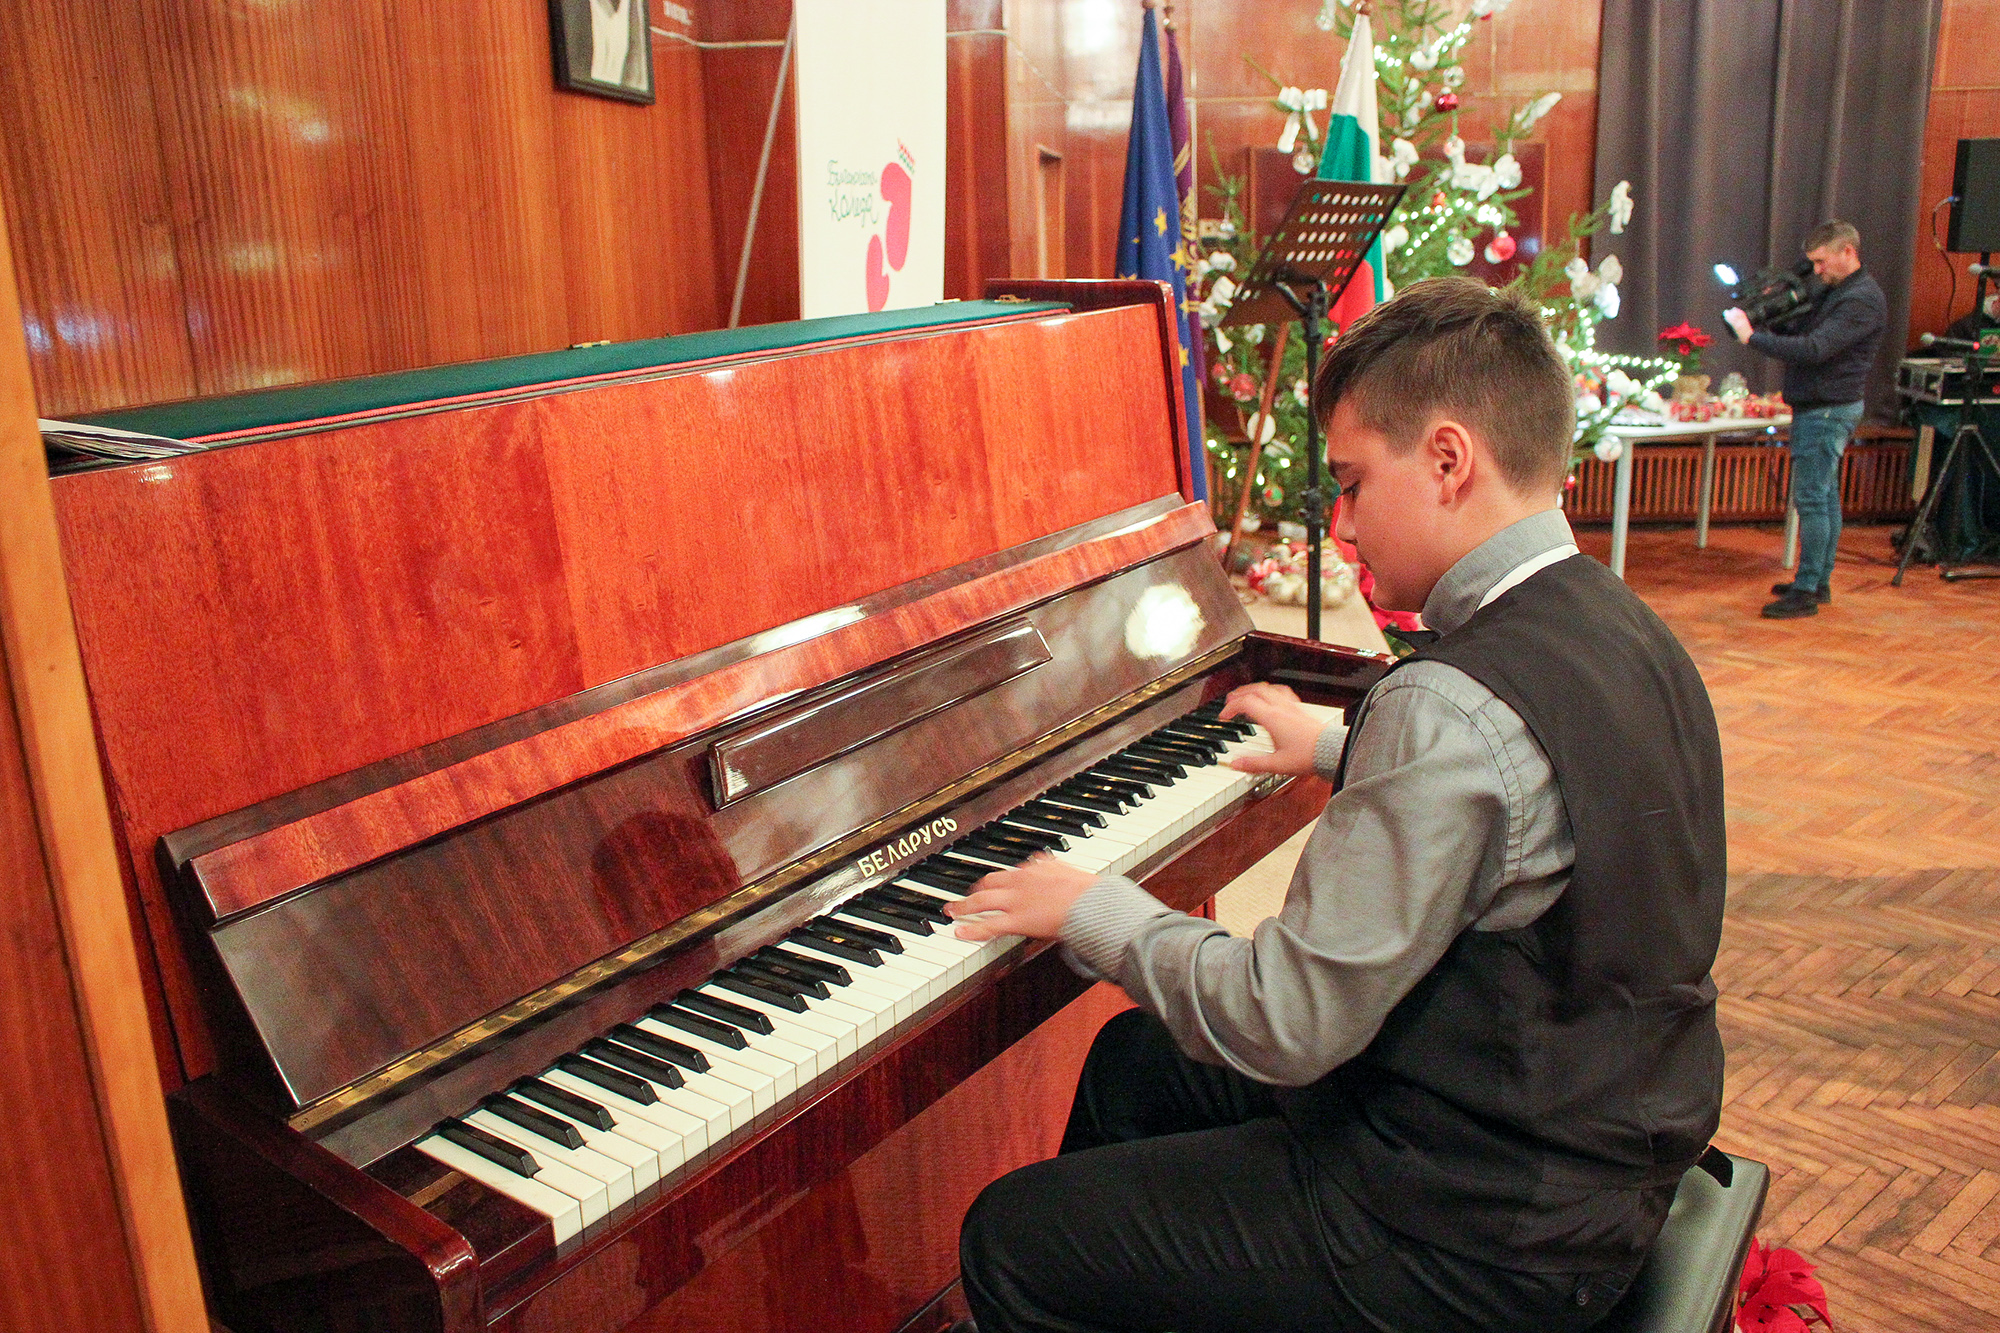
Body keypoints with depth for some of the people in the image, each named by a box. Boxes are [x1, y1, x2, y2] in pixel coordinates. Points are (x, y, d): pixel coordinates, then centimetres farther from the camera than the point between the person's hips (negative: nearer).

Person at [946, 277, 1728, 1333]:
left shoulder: (1456, 708, -31)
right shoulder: (1616, 626, 0)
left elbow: (1284, 1029, -27)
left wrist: (1094, 911, -12)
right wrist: (1342, 748, 31)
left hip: (1490, 1244, -10)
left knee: (1011, 1240, -2)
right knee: (1134, 1060, 22)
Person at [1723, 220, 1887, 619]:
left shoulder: (1862, 299, -17)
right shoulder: (1835, 291, 15)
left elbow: (1814, 349, -27)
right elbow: (1804, 336, 17)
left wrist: (1752, 336, -25)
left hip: (1827, 411, -10)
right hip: (1820, 407, 10)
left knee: (1811, 499, -10)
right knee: (1825, 496, 14)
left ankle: (1806, 592, -7)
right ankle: (1820, 582, 22)